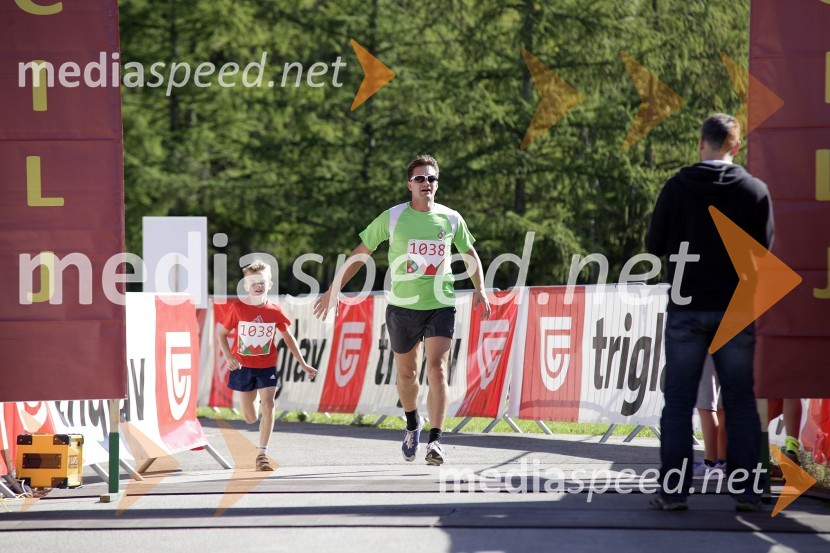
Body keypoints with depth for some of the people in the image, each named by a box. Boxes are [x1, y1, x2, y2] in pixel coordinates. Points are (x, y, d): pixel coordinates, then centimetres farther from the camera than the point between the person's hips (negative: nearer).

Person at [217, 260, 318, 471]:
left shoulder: (274, 311, -6)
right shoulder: (238, 309, -10)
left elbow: (288, 337, 6)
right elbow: (221, 332, 0)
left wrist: (303, 364, 7)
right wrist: (229, 357, -13)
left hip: (267, 367, 0)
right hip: (243, 366, 0)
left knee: (268, 406, -15)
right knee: (250, 418, 8)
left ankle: (263, 454, -8)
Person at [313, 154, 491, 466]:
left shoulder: (451, 219, 2)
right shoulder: (392, 218, -3)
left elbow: (469, 253, 19)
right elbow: (361, 253, 4)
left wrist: (480, 289, 7)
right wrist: (335, 289, 0)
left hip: (441, 306, 0)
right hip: (402, 307, 0)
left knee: (437, 369, -16)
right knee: (407, 373, 13)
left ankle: (435, 441, -17)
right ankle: (413, 424, 41)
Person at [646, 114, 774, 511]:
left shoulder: (678, 187, -6)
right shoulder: (756, 191, -3)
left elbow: (655, 246, 0)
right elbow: (764, 250, 2)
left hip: (687, 310, -1)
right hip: (736, 310, 1)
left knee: (678, 400, 3)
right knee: (740, 400, 7)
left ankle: (673, 490, -1)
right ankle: (747, 489, 5)